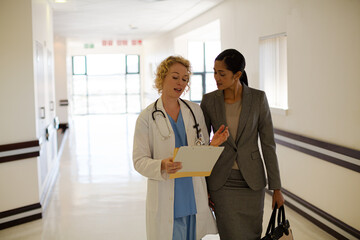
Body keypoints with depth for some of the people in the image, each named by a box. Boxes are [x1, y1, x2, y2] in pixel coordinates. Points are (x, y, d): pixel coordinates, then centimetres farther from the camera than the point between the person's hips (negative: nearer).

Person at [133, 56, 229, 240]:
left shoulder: (195, 110, 8)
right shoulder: (147, 117, -4)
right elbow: (139, 161, -6)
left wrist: (214, 144, -9)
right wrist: (162, 166, -25)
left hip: (194, 198, 4)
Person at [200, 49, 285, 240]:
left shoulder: (258, 98, -7)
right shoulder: (209, 100, -4)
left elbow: (268, 143, -5)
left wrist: (276, 188, -4)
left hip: (252, 181, 0)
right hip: (222, 183, 0)